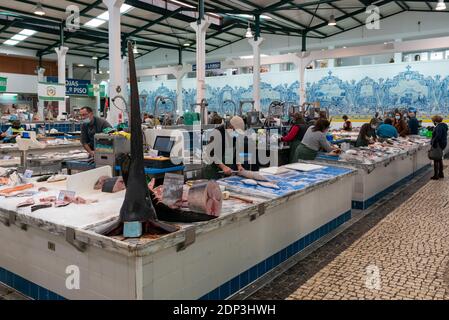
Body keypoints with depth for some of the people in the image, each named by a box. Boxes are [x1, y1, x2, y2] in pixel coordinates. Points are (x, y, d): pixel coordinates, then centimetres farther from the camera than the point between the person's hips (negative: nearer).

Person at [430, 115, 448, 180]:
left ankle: (436, 175, 0)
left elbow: (438, 136, -29)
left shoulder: (439, 127, -20)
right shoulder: (443, 126, 11)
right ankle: (441, 173, 30)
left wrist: (433, 143, -24)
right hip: (443, 144, 10)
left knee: (436, 160, -4)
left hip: (438, 145, -10)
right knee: (440, 159, 20)